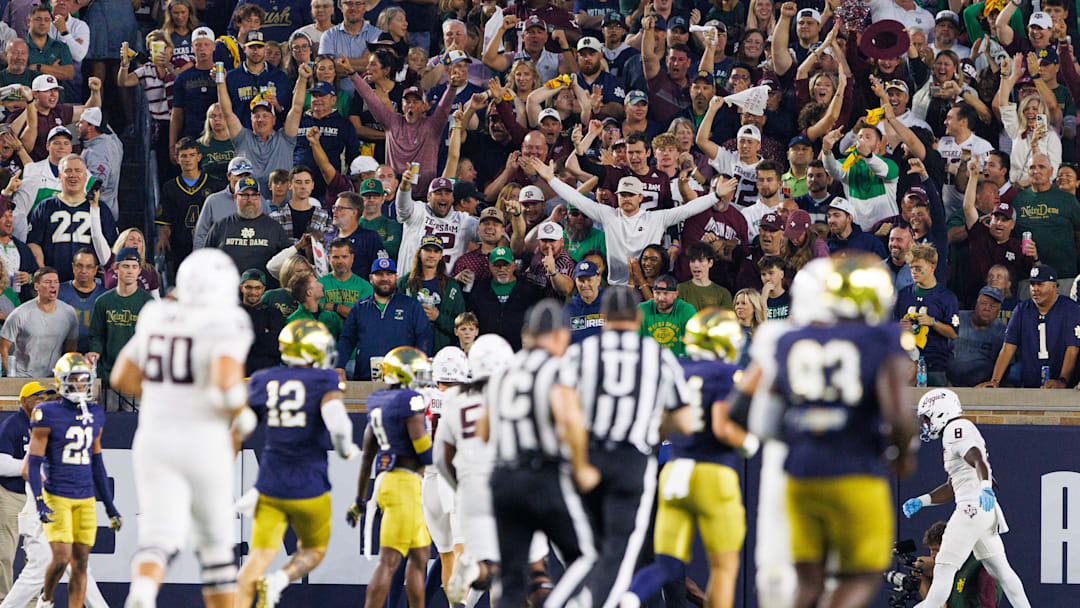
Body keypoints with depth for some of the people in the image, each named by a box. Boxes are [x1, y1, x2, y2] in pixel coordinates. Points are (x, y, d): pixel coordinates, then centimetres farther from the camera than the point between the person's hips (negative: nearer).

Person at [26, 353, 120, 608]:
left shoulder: (95, 415, 10)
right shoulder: (48, 415, -8)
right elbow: (34, 462, -8)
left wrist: (110, 506, 18)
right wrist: (40, 502, -19)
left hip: (86, 498, 5)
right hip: (56, 497, -5)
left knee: (81, 563, 2)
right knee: (62, 558, -14)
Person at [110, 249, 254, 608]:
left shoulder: (157, 318, 9)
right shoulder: (227, 325, -9)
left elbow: (122, 378, 16)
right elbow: (226, 386, -22)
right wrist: (244, 417, -2)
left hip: (154, 440, 3)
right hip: (202, 442, -3)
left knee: (160, 538, -9)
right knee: (215, 542, 14)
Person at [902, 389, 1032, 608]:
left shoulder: (956, 429, -7)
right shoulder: (956, 433, 25)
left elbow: (978, 461, -25)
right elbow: (951, 489, 29)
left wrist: (985, 488, -42)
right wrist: (920, 502, 23)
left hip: (973, 507, -10)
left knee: (944, 568, -10)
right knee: (1000, 569, 13)